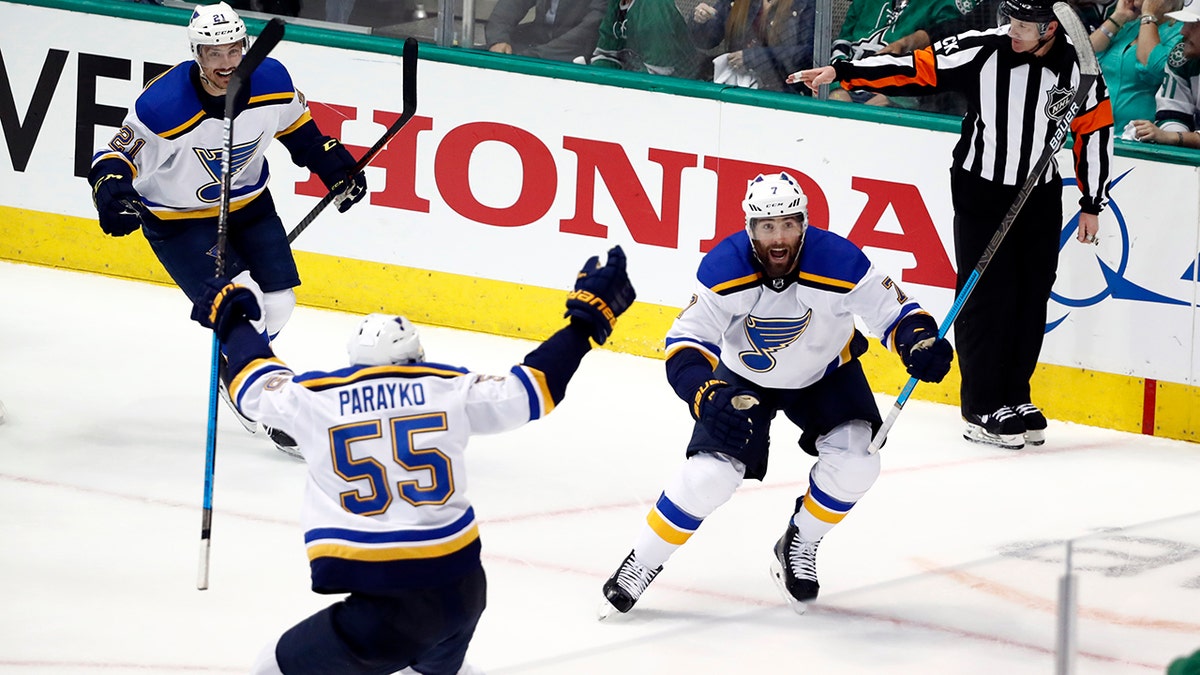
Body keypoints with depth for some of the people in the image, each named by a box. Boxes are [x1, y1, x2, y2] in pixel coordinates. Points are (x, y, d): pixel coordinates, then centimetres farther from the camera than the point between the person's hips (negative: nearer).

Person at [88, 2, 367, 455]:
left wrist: (335, 166, 3)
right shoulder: (164, 106, -32)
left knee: (277, 305, 8)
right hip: (178, 220, -6)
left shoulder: (270, 81, -17)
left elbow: (296, 126, 5)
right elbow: (116, 155, -23)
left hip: (248, 205, 6)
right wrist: (113, 193, -42)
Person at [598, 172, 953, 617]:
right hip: (745, 377, -1)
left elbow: (894, 311, -19)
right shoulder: (724, 270, -30)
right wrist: (704, 393, -47)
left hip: (825, 374, 1)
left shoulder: (839, 263, -31)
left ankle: (798, 547, 7)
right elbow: (686, 342, -27)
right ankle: (640, 565, 2)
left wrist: (920, 343, -42)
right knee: (710, 473, -16)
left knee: (854, 463, -20)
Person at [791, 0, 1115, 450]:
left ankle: (1015, 398, 20)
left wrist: (1092, 205, 4)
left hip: (1040, 196, 3)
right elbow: (916, 70, -13)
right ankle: (982, 411, -1)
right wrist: (841, 72, -19)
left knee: (1031, 298, 6)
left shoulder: (1077, 68, -8)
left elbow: (1094, 132, 2)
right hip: (980, 191, -3)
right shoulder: (982, 51, -15)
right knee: (986, 296, -6)